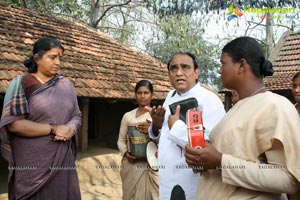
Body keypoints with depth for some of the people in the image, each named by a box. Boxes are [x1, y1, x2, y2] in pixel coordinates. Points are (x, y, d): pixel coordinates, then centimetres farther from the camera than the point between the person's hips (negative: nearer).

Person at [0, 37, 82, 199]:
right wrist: (54, 129, -16)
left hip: (62, 159, 4)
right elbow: (13, 123, -14)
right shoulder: (21, 84, -5)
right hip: (31, 162, -3)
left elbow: (76, 115, 11)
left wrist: (71, 128, -12)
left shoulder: (66, 85, 6)